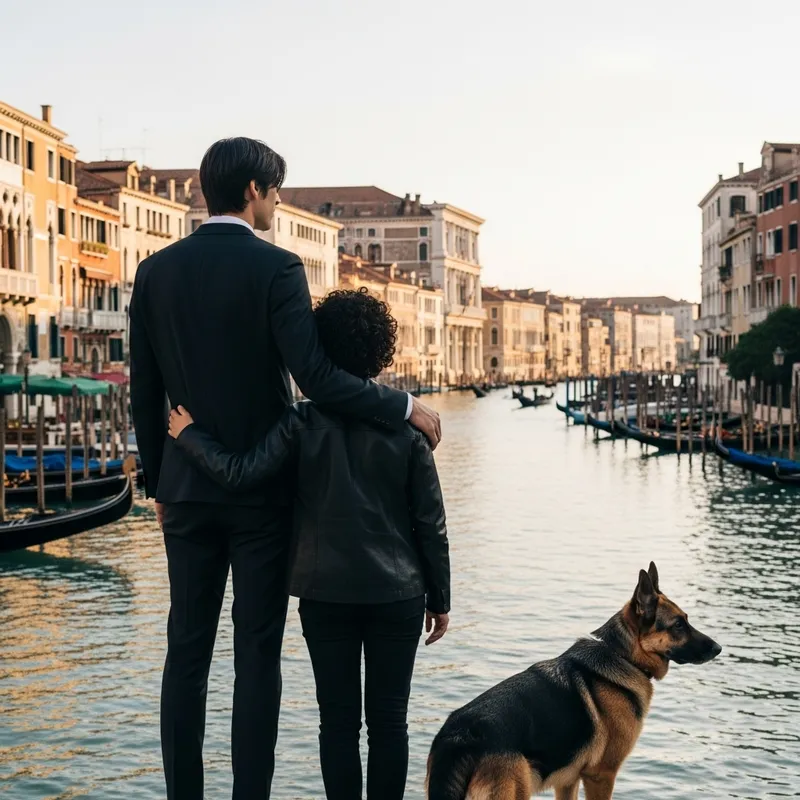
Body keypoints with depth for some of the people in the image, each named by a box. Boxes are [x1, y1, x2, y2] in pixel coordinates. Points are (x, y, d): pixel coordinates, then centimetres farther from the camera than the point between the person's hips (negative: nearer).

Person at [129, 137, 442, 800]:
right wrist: (406, 408, -9)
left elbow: (144, 392, 8)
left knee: (187, 652, 10)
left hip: (187, 491, 4)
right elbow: (317, 378, -19)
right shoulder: (275, 268, -11)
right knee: (256, 655, 2)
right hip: (262, 492, -4)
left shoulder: (156, 272, 4)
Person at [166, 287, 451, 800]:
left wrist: (189, 435, 1)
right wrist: (440, 599, 8)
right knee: (388, 717, 8)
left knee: (339, 718, 7)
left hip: (326, 594, 0)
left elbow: (241, 474, -15)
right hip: (397, 594, 0)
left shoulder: (303, 423, -6)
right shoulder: (406, 426, -3)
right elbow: (430, 523, -1)